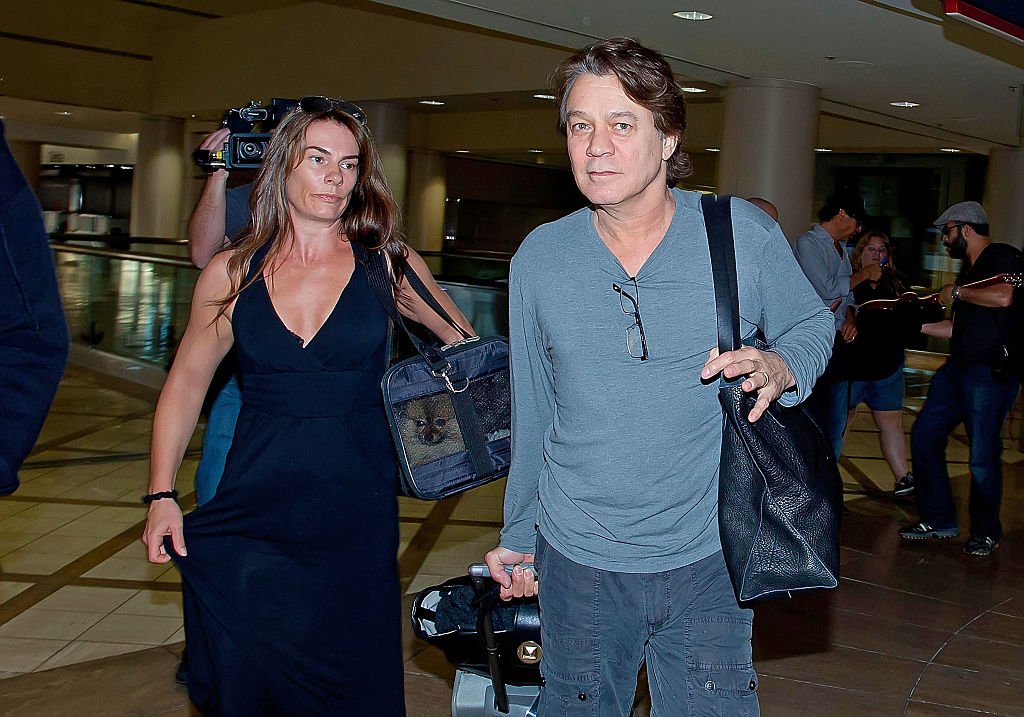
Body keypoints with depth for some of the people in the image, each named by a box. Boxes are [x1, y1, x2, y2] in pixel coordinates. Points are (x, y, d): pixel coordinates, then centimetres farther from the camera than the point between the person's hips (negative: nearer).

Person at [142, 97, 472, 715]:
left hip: (356, 518, -1)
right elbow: (187, 382, 9)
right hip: (251, 514, 1)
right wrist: (161, 494, 3)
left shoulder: (388, 264, -1)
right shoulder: (233, 273, 2)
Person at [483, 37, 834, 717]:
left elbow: (812, 324, 8)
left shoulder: (745, 233, -8)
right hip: (577, 558, 2)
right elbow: (532, 411, 8)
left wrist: (779, 367, -16)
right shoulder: (539, 258, -2)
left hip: (706, 558, -1)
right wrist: (518, 534, 14)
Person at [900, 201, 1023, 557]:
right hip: (958, 369, 9)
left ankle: (986, 531, 15)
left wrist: (957, 293, -13)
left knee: (983, 456, -4)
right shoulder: (969, 270, 20)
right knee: (924, 435, 6)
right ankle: (939, 520, 17)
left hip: (990, 373, -9)